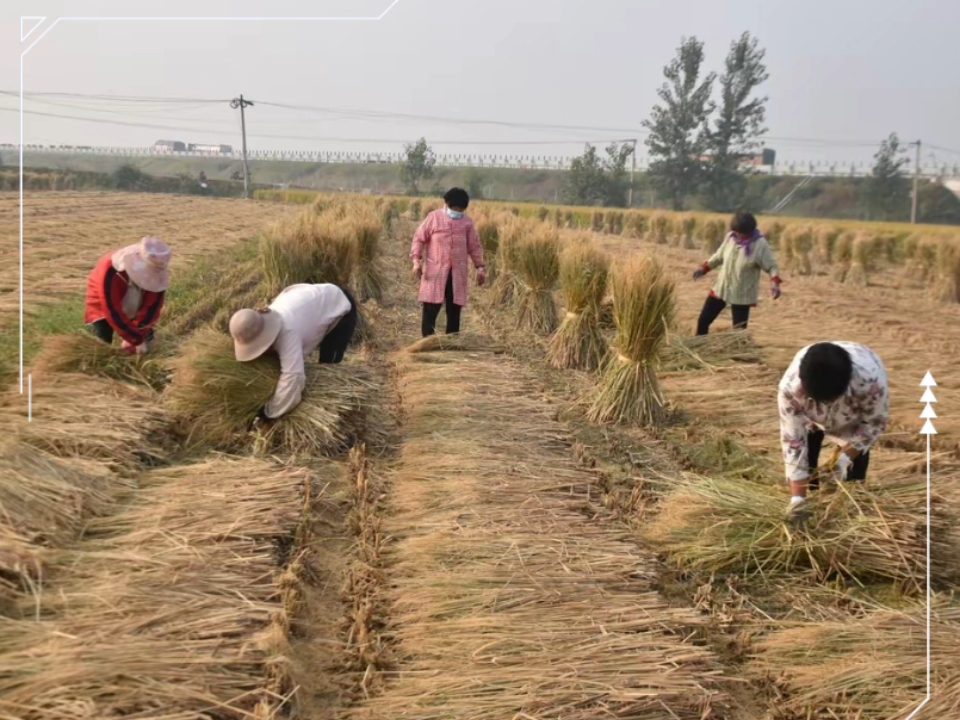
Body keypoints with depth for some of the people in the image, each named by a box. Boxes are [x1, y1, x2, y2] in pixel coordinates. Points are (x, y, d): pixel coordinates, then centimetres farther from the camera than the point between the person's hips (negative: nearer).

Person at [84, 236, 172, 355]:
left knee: (147, 338, -9)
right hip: (103, 307, -3)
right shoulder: (111, 272, -43)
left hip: (132, 308, 3)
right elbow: (113, 313, -38)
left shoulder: (157, 272, -30)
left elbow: (153, 306, -23)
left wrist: (140, 336, -29)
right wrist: (136, 340, -36)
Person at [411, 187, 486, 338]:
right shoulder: (434, 217, 0)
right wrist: (417, 261, -9)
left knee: (454, 310, 7)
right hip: (435, 271, -3)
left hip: (458, 273, 3)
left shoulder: (467, 222, 6)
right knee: (431, 309, -6)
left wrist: (480, 266, 3)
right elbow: (419, 239, 1)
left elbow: (475, 246, 12)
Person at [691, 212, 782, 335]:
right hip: (721, 288, 5)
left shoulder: (760, 244, -17)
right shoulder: (731, 237, -3)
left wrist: (775, 282, -29)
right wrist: (705, 268, 16)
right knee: (703, 320, 9)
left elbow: (771, 266, -12)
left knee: (739, 330, -2)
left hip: (742, 295, -5)